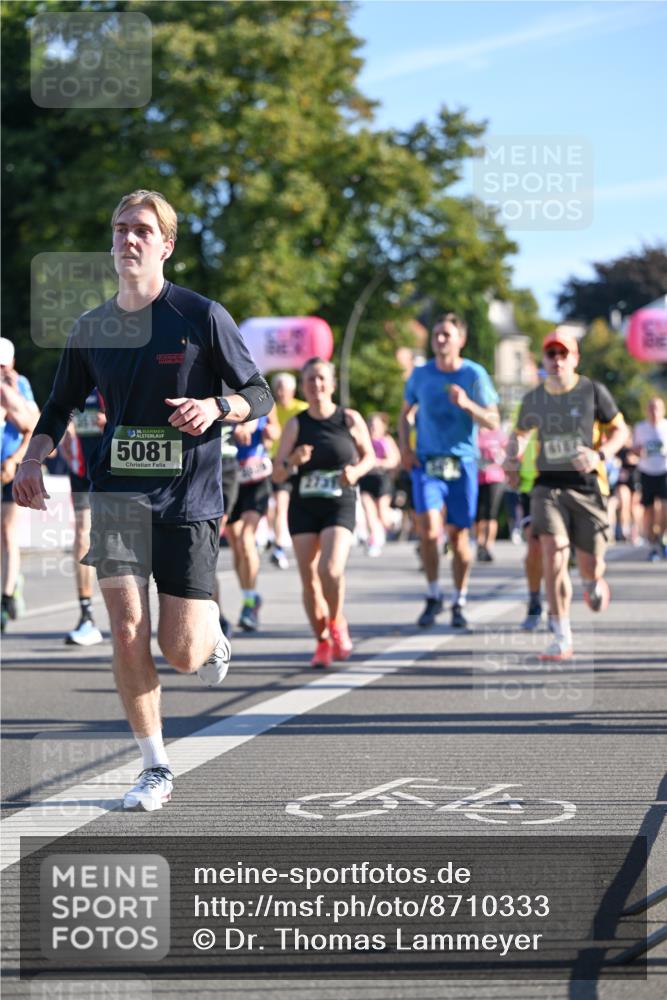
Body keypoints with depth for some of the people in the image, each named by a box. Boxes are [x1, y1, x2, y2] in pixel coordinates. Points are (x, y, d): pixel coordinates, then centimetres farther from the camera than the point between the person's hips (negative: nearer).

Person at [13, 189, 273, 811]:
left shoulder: (202, 316, -4)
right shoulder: (91, 328, 7)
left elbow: (259, 397, 1)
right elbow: (61, 407, 20)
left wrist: (216, 406, -20)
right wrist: (33, 458, 1)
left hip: (189, 498, -2)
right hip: (119, 495, 2)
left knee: (180, 653, -4)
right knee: (127, 634, -11)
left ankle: (212, 631, 35)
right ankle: (155, 769, 5)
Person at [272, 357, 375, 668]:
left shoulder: (350, 420, -1)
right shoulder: (295, 425, 1)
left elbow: (369, 456, 13)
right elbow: (277, 475, 1)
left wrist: (355, 472, -8)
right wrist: (292, 461, -20)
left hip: (339, 506, -2)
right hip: (303, 507, 2)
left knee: (331, 570, -21)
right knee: (309, 580, 0)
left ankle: (337, 625, 6)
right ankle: (323, 642, 18)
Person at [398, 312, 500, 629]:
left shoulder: (474, 374, -2)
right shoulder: (420, 375, 6)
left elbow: (493, 422, -4)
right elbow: (406, 413, 21)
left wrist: (467, 404, -21)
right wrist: (404, 447, 6)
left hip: (462, 462, -1)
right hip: (426, 462, 1)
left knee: (459, 534, 4)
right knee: (429, 529, -15)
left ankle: (459, 603, 18)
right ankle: (433, 595, 3)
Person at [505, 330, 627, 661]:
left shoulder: (593, 392, -1)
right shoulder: (533, 399, 7)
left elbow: (620, 429, 4)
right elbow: (520, 432, 25)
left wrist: (601, 454, -14)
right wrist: (512, 458, 5)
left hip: (587, 486, -1)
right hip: (548, 486, 1)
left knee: (589, 566, 2)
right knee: (554, 550, -20)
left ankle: (594, 583, 45)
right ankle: (562, 637, -15)